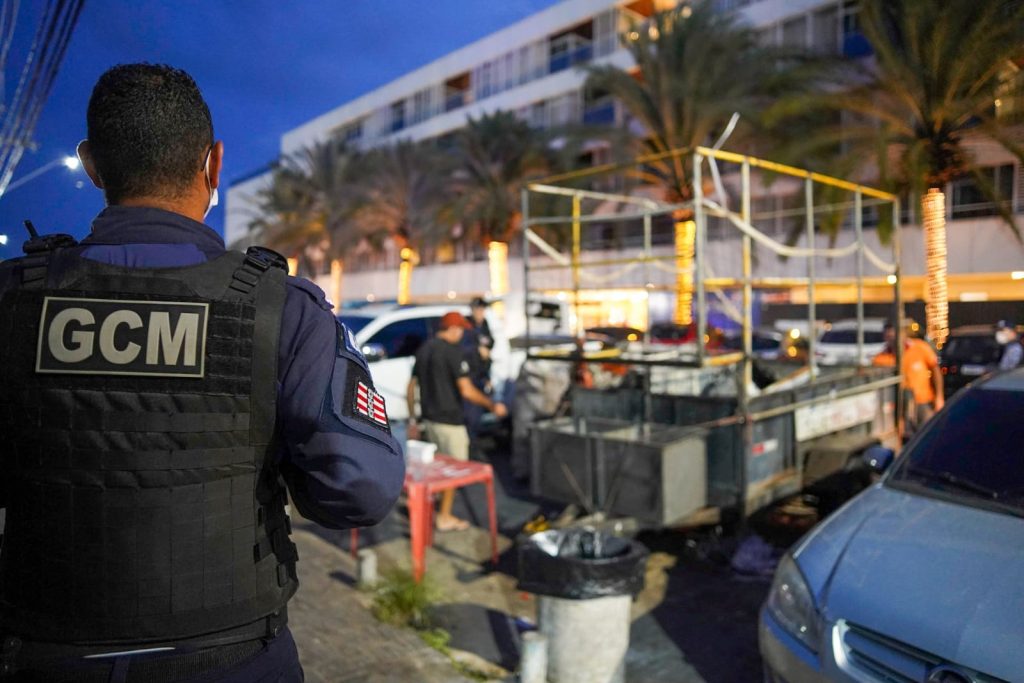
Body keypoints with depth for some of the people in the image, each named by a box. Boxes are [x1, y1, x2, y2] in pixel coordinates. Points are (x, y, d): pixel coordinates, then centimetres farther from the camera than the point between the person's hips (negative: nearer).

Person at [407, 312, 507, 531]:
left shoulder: (423, 350, 9)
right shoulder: (453, 351, -16)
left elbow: (411, 388, 12)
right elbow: (467, 391, -21)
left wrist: (412, 420, 18)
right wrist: (493, 406, -9)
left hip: (429, 419, 8)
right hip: (449, 421, -8)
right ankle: (445, 517, 12)